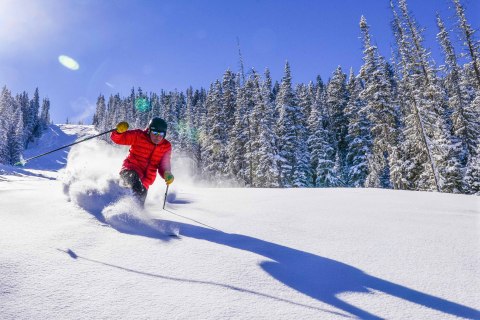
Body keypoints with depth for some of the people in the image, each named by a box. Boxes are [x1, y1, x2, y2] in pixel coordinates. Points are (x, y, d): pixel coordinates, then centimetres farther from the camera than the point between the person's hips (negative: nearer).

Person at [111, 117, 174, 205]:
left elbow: (164, 166, 8)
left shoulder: (166, 147, 3)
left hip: (145, 181, 4)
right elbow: (117, 138, -5)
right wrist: (119, 131, -28)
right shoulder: (138, 136, -5)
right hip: (130, 171, -4)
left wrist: (167, 175, -14)